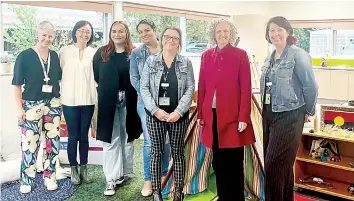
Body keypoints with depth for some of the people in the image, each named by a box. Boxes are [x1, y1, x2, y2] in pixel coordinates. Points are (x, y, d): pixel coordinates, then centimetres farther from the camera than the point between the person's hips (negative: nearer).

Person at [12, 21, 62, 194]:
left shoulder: (54, 56, 6)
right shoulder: (25, 56, -6)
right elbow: (17, 84, -5)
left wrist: (59, 100, 13)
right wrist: (19, 108, -9)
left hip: (53, 104, 4)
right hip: (31, 105, -4)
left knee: (53, 142, 8)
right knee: (30, 143, -4)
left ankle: (49, 177, 23)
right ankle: (26, 180, 14)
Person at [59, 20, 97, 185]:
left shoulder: (94, 52, 4)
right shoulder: (65, 51, 0)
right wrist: (58, 93, -2)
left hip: (88, 99, 1)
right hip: (70, 100, -1)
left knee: (84, 135, 10)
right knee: (73, 136, 5)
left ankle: (84, 168, 22)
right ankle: (73, 169, 19)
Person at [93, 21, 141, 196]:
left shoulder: (134, 53, 0)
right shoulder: (102, 53, 4)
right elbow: (96, 75, 8)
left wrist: (127, 91, -6)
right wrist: (106, 89, 5)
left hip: (128, 101, 0)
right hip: (108, 102, 0)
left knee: (127, 137, 12)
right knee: (111, 140, 1)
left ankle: (126, 172, 27)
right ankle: (111, 179, 7)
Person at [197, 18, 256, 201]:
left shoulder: (240, 55, 0)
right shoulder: (206, 55, 10)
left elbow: (246, 88, -5)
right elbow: (202, 87, 10)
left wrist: (244, 117, -11)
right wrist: (201, 114, 6)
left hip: (232, 115, -3)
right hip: (212, 115, 3)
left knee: (234, 162, 3)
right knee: (217, 160, 11)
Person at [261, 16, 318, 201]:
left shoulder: (297, 55, -10)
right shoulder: (269, 59, 12)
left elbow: (311, 86, -11)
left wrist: (308, 112, -3)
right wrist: (266, 111, 14)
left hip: (289, 116, -7)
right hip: (269, 115, 8)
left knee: (274, 164, -6)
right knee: (282, 164, 16)